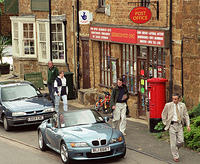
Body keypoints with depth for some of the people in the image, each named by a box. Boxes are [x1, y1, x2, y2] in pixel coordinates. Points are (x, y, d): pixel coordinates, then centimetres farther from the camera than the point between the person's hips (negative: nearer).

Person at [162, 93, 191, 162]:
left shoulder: (182, 105, 4)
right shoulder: (168, 105, -3)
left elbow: (186, 115, 7)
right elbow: (164, 114, 7)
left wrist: (188, 125, -1)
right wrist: (166, 124, 4)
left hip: (180, 125, 2)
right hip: (172, 125, -2)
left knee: (181, 141, -2)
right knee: (173, 141, -1)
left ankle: (175, 148, 29)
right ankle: (175, 156, 10)